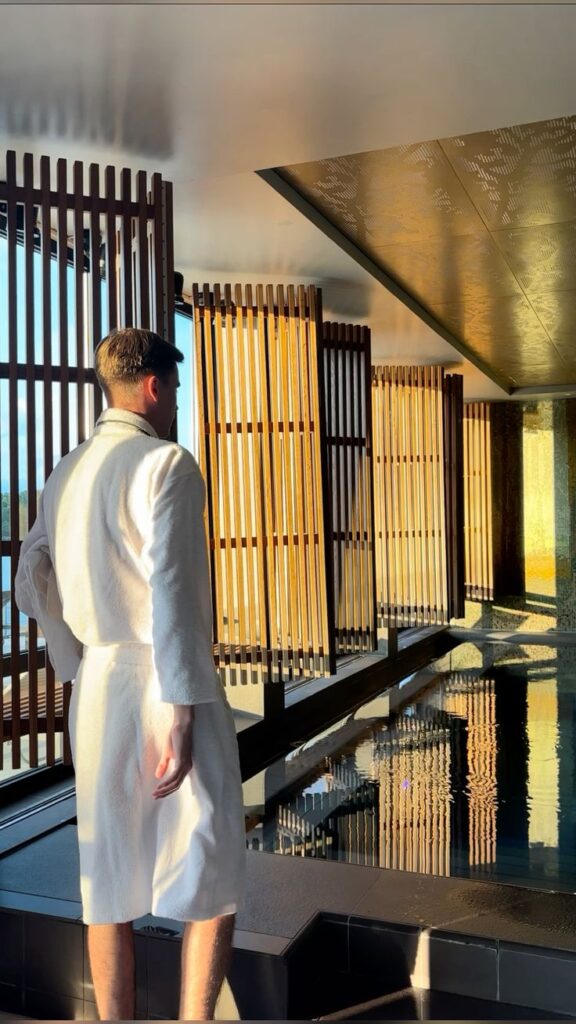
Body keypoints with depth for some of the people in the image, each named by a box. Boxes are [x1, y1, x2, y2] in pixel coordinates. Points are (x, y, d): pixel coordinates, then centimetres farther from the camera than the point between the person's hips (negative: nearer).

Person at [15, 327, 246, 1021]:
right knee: (211, 876, 6)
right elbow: (171, 595, -20)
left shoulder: (63, 475, 11)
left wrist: (79, 667, 16)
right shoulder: (166, 464, -12)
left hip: (97, 690, 7)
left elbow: (31, 585, 13)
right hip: (166, 685, -7)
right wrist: (181, 715, -19)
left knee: (110, 877, 15)